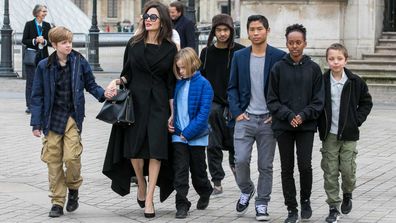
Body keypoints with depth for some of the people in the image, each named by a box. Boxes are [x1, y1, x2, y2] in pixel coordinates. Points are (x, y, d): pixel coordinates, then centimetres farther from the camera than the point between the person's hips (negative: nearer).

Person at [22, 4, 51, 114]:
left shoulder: (47, 25, 8)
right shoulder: (29, 24, -2)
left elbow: (51, 42, 7)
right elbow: (24, 40, -3)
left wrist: (44, 41, -12)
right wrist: (35, 41, -16)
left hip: (43, 56, 3)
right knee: (31, 81, -4)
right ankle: (29, 106, -2)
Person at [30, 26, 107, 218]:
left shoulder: (79, 62, 0)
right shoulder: (44, 66, 0)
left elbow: (90, 85, 10)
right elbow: (37, 96, 3)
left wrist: (103, 94, -11)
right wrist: (36, 123, 1)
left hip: (73, 117, -1)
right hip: (52, 117, 1)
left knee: (72, 157, -12)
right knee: (53, 160, 3)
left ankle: (73, 188, 17)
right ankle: (57, 201, 13)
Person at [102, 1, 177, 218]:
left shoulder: (170, 49, 2)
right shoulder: (134, 44, 5)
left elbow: (171, 83, 4)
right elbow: (127, 74, 9)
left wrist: (173, 113, 2)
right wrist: (116, 82, -12)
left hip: (158, 104, -1)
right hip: (135, 101, 1)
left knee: (156, 150, -6)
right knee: (134, 148, 1)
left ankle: (149, 198, -1)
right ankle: (141, 184, 27)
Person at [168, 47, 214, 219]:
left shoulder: (203, 84, -10)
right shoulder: (178, 84, 4)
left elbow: (203, 114, -15)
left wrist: (187, 133, -16)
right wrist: (171, 122, -3)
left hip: (196, 136, -3)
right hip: (178, 135, 3)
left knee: (198, 170, 11)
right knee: (180, 170, -3)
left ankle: (205, 193, 38)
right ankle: (182, 205, 0)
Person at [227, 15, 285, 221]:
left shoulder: (278, 57, -2)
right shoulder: (239, 56, 6)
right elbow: (232, 87, 9)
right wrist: (236, 112, -3)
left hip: (268, 119, -1)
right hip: (245, 118, 1)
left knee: (265, 165, 4)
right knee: (241, 159, -8)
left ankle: (262, 203, 17)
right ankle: (246, 190, 19)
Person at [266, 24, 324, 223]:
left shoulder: (313, 68, 3)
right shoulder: (278, 68, 2)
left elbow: (318, 100, 2)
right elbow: (272, 100, 2)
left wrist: (303, 115, -11)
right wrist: (288, 115, -12)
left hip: (306, 126, -1)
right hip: (283, 126, 1)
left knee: (305, 165, -7)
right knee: (287, 169, 4)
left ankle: (305, 200, 19)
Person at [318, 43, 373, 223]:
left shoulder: (355, 82, -2)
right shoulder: (322, 81, -1)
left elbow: (366, 102, 9)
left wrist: (357, 120, -2)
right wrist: (320, 123, -1)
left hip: (348, 134, -1)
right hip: (329, 135, 1)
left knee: (348, 170, -2)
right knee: (330, 173, 2)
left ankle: (347, 194, 29)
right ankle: (333, 208, 11)